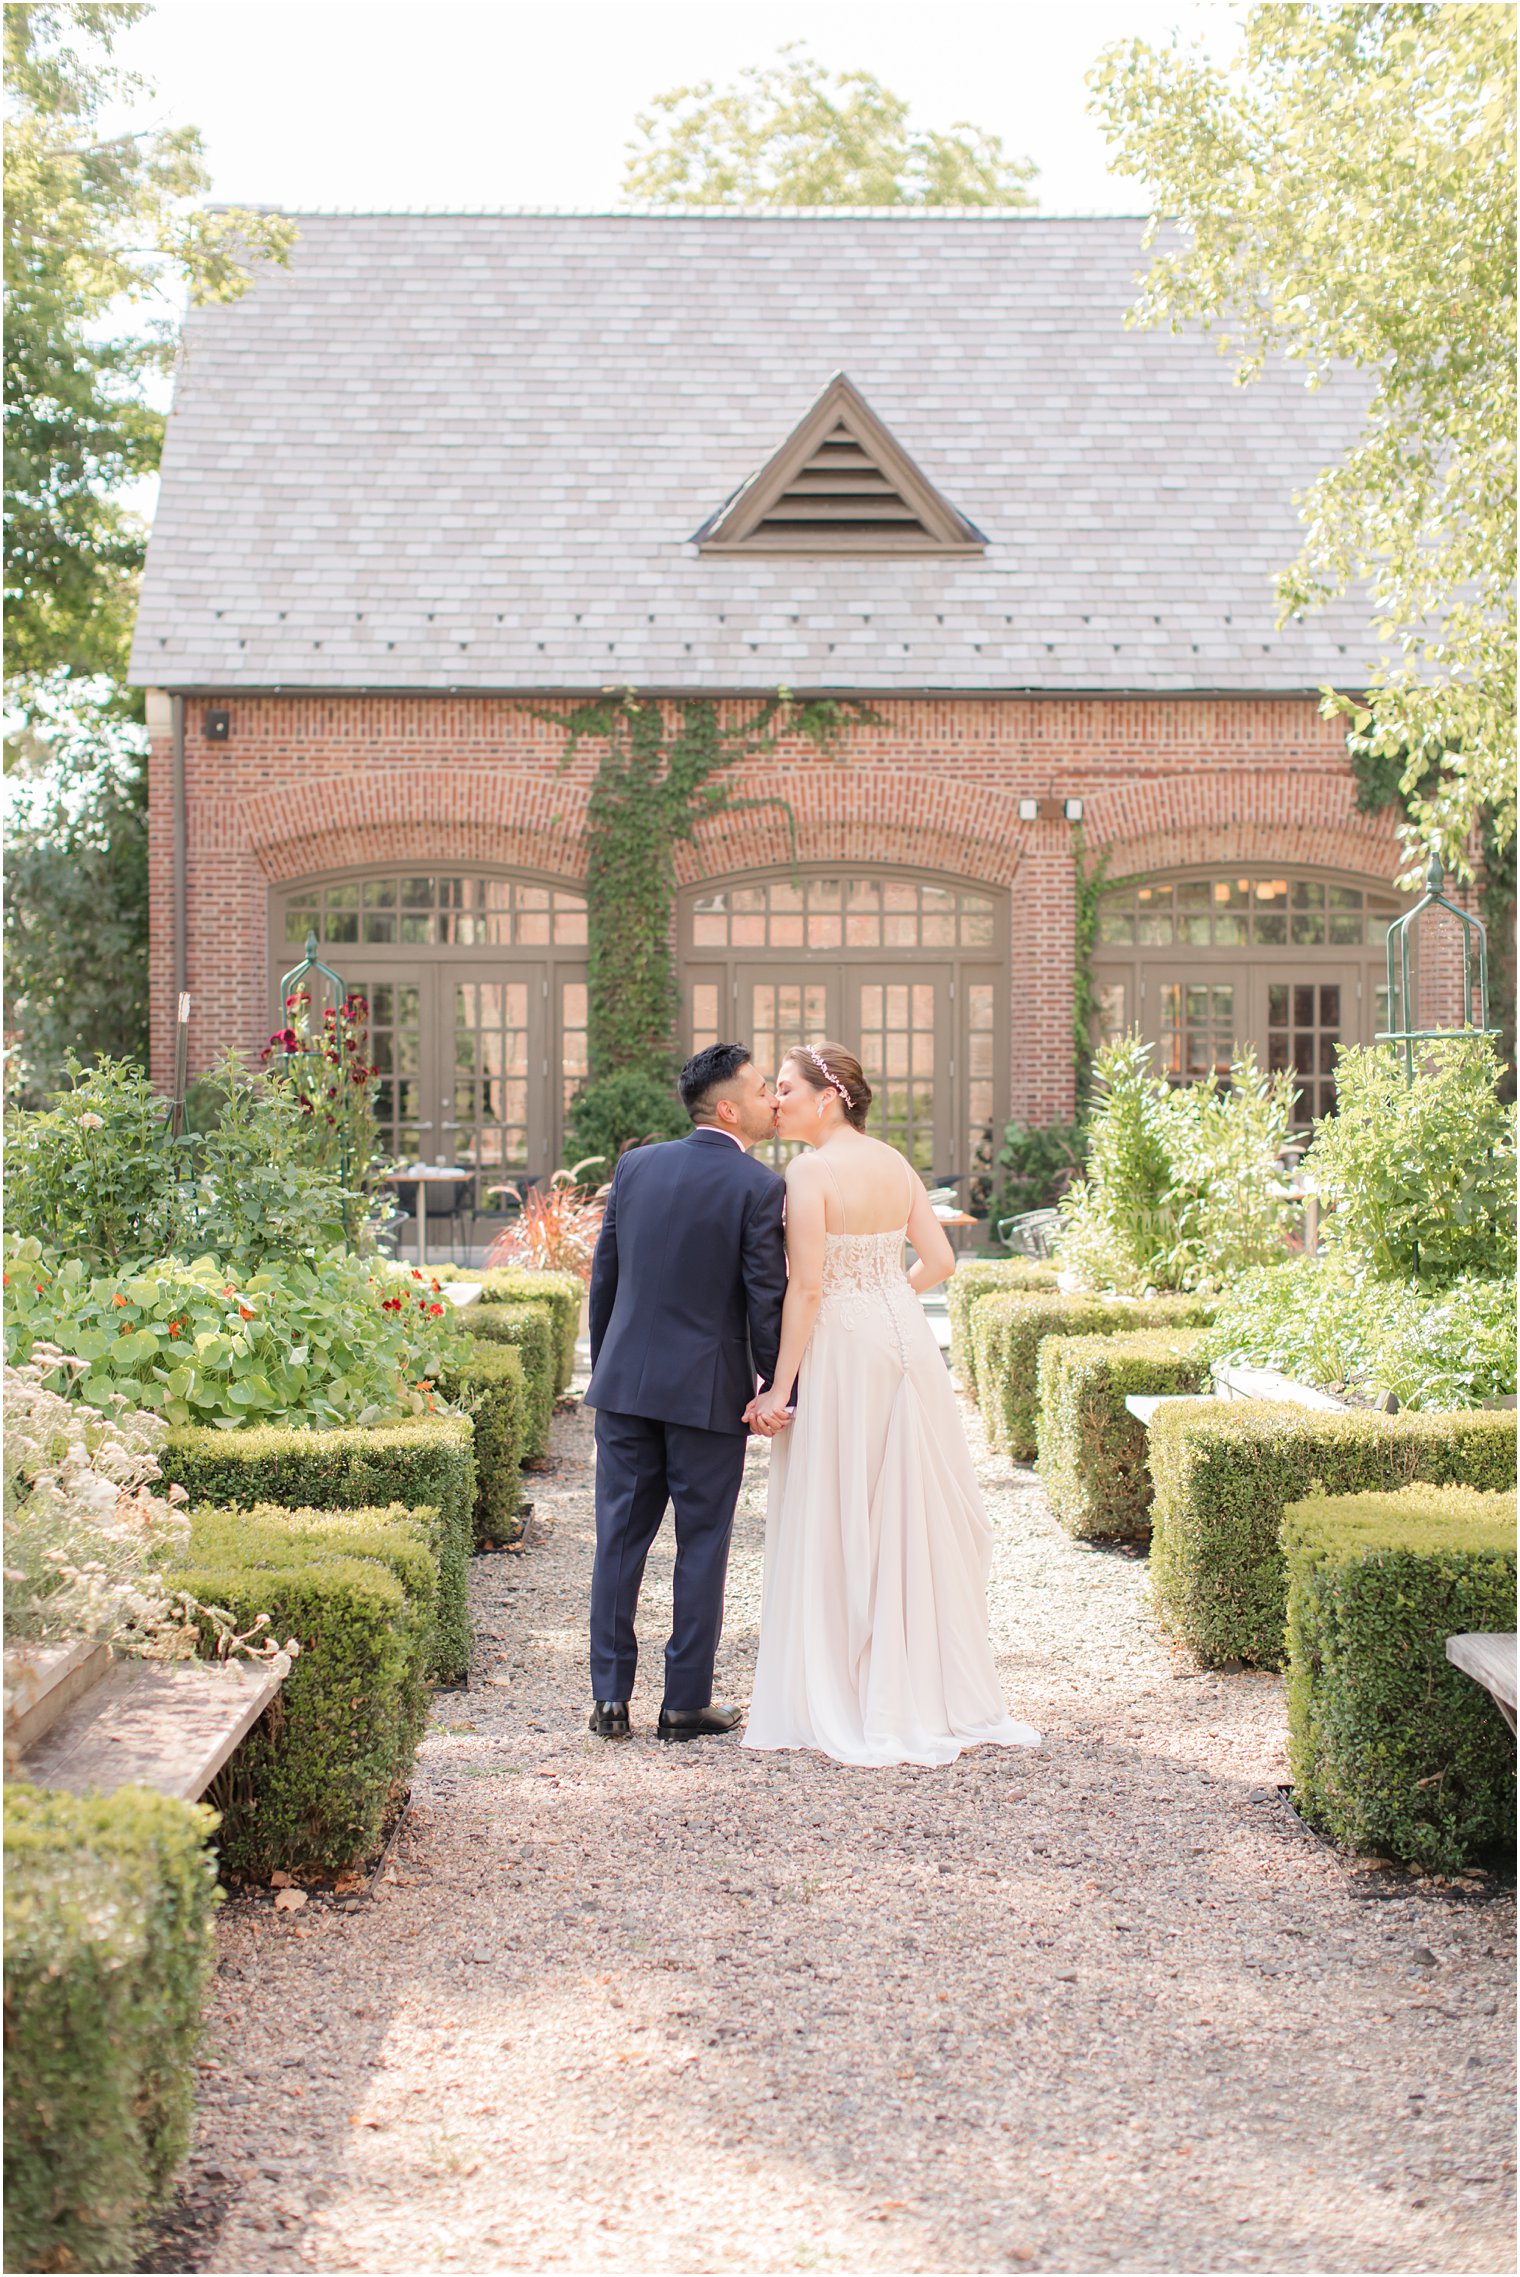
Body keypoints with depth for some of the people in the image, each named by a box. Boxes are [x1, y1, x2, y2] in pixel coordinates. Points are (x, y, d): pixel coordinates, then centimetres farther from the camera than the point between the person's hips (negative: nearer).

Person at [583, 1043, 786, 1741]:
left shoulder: (636, 1166, 4)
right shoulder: (759, 1187, -10)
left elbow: (604, 1276, 9)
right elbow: (767, 1299, -10)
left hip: (625, 1382, 4)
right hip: (709, 1392, -4)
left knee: (620, 1540, 8)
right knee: (701, 1546, 6)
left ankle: (611, 1699, 10)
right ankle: (686, 1703, 10)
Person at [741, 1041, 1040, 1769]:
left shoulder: (811, 1171, -13)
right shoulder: (894, 1162, 8)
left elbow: (806, 1286, -17)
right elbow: (940, 1260, 7)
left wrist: (779, 1388, -14)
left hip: (841, 1351, -7)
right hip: (905, 1340, 7)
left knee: (837, 1521, 2)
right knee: (911, 1512, 13)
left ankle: (843, 1701, 8)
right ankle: (934, 1692, 20)